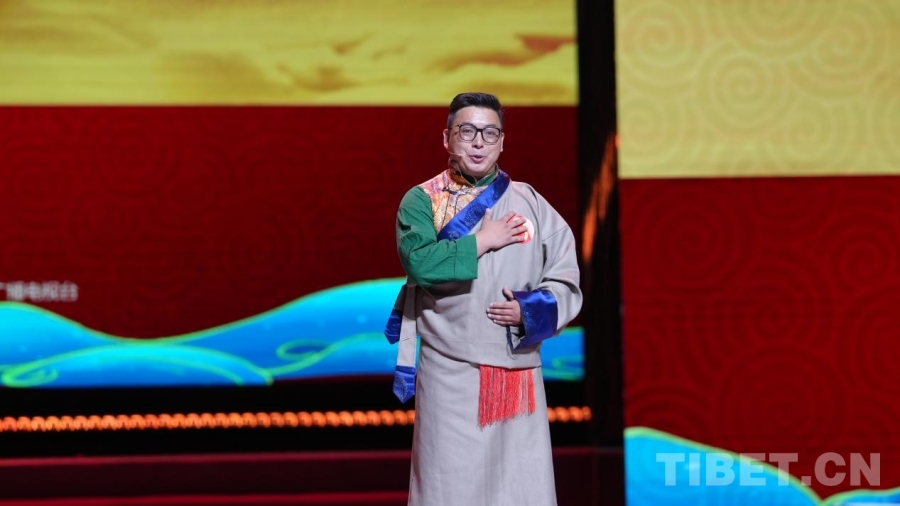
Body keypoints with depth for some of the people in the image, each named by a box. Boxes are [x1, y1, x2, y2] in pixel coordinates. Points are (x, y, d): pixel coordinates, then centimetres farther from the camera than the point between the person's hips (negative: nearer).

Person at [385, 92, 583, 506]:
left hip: (518, 375, 2)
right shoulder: (421, 201, 2)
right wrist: (484, 241, -11)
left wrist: (529, 310, -11)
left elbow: (566, 285, 7)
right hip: (451, 376, -2)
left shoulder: (530, 203, 9)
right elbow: (420, 262, -18)